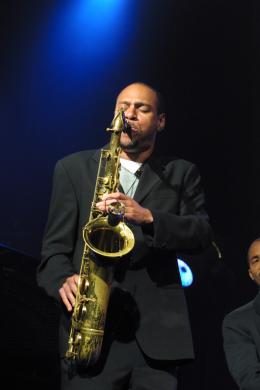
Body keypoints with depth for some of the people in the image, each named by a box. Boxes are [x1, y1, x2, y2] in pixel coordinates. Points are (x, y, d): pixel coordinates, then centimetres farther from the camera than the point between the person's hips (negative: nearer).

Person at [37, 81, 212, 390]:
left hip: (158, 329, 1)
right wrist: (64, 280, -13)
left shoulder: (181, 174, 17)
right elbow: (55, 246, 9)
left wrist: (148, 217, -15)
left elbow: (201, 234, 2)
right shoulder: (74, 168, 15)